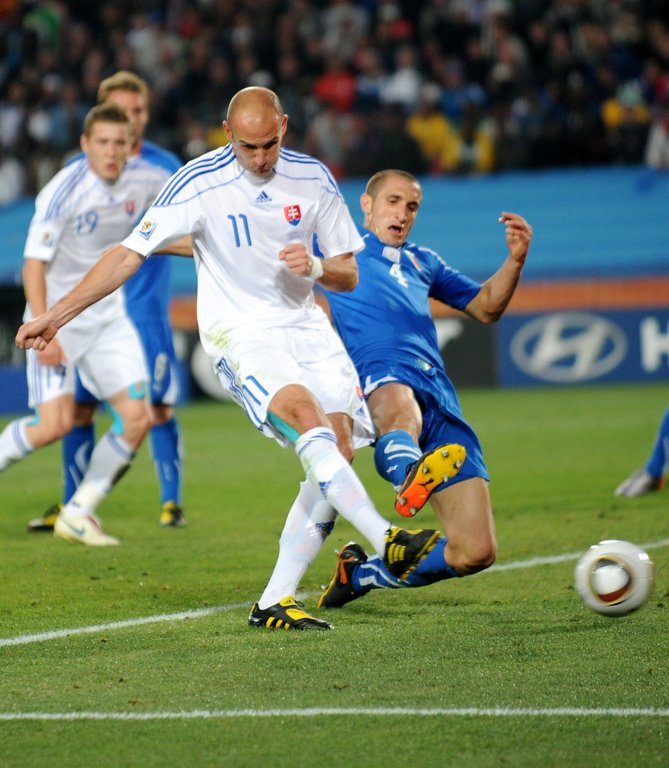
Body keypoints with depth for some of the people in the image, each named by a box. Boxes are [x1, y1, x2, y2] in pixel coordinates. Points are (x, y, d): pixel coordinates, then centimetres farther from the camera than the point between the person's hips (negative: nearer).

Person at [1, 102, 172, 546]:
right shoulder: (64, 190, -20)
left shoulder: (144, 180, -4)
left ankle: (78, 514, 8)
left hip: (108, 315, 6)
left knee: (138, 418, -5)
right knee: (55, 424, -18)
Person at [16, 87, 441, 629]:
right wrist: (55, 316, -11)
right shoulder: (200, 182, -9)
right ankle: (385, 542, -38)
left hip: (307, 326, 5)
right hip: (240, 334, -5)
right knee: (309, 421, -30)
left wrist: (316, 267, -14)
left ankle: (275, 602, -8)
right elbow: (130, 254, -7)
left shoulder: (313, 178, 3)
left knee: (339, 447, -11)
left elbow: (348, 275, 10)